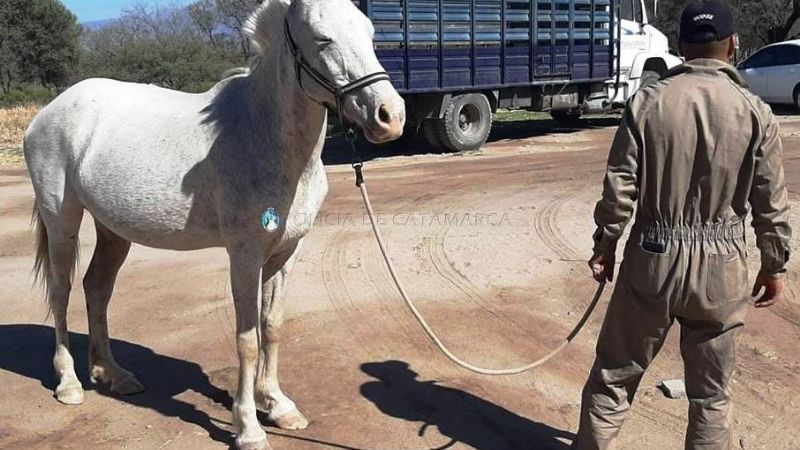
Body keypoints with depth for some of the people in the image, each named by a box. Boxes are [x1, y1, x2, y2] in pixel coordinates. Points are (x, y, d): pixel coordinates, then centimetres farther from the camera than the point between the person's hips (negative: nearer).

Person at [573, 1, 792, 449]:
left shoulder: (648, 101, -5)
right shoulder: (755, 113, -4)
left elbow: (620, 186, -5)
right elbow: (771, 203, 0)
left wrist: (605, 246, 8)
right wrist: (775, 265, 13)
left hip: (653, 257, 0)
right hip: (720, 266, 0)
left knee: (615, 373, 14)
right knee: (711, 392, 14)